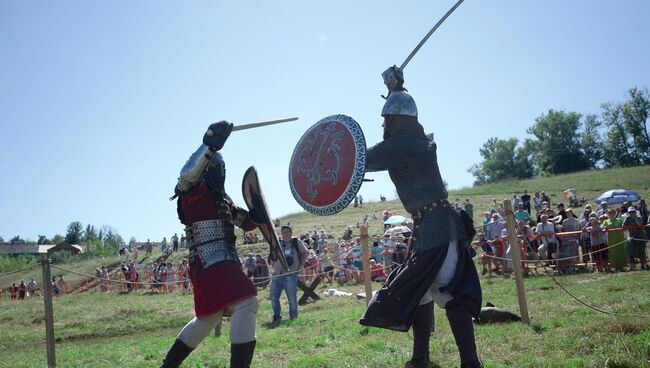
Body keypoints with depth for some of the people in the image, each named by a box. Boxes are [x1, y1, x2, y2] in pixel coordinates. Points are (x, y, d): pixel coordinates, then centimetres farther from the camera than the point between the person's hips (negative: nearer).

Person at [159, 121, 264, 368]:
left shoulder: (221, 198, 19)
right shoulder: (194, 192, -7)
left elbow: (246, 223, 23)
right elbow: (187, 175, -31)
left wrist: (256, 216, -1)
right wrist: (210, 146, -36)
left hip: (226, 262, 10)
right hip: (209, 263, -10)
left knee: (210, 317, 22)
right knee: (246, 303, -22)